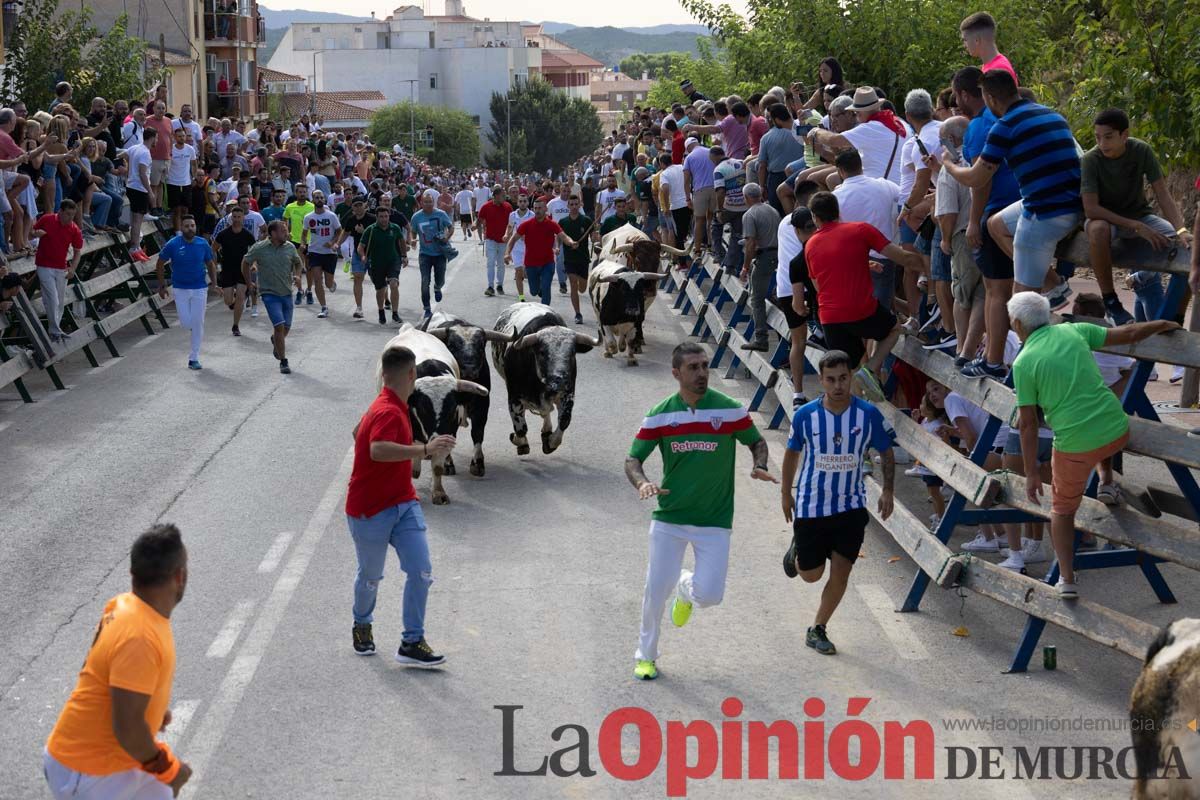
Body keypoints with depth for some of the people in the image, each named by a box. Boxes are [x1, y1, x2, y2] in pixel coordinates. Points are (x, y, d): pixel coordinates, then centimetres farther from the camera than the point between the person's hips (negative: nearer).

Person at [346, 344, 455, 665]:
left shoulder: (392, 407, 6)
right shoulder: (388, 412, -24)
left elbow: (359, 432, 25)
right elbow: (378, 449, -44)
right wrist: (424, 450, -48)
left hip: (403, 503, 8)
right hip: (370, 510, -8)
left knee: (421, 571, -5)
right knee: (370, 577, 12)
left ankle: (412, 643, 1)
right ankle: (362, 625, 41)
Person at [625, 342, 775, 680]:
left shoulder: (730, 410, -6)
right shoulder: (659, 416, -4)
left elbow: (757, 441, 9)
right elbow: (633, 459, 2)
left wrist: (760, 467, -12)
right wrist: (642, 483, -20)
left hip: (715, 521, -1)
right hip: (669, 518, 1)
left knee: (710, 595, -9)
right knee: (656, 590, 1)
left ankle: (687, 588, 30)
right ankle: (646, 656, 24)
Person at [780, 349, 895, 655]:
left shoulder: (868, 414, -11)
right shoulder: (805, 415, -11)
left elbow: (886, 453, 3)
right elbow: (792, 453, 6)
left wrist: (887, 490, -8)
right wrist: (786, 494, 11)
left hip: (851, 506, 0)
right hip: (810, 506, 0)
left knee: (841, 571, -3)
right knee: (811, 574, 9)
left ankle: (817, 630, 15)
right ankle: (797, 549, 44)